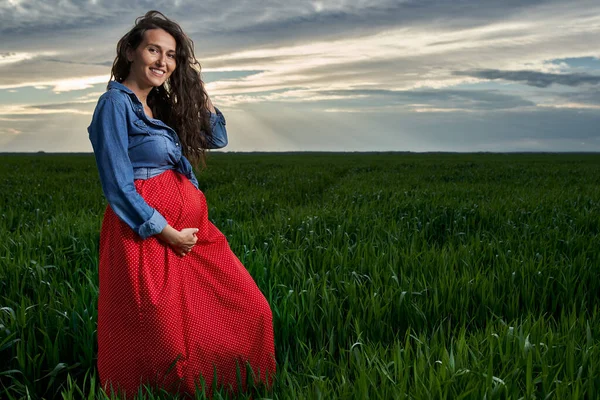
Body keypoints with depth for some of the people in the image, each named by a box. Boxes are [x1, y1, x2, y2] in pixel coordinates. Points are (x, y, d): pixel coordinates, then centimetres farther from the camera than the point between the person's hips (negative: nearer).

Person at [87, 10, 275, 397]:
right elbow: (118, 186, -15)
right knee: (167, 341, -1)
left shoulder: (161, 105, 15)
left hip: (190, 225, 8)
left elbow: (216, 138, 20)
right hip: (148, 231, -8)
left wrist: (199, 88, 11)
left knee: (251, 314, 7)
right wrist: (167, 232, -15)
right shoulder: (115, 103, -9)